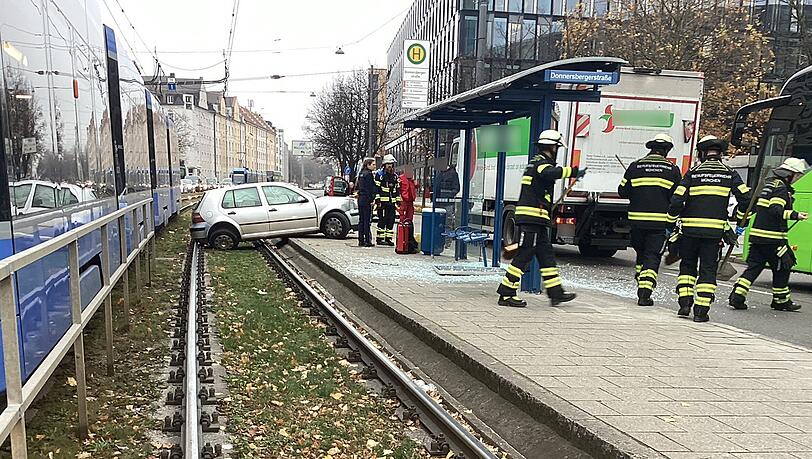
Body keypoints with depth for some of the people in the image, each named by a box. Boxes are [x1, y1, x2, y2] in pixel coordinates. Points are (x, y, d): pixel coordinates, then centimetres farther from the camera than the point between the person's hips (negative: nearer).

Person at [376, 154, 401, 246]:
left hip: (392, 203, 6)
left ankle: (388, 238, 12)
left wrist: (398, 201, 14)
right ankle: (379, 238, -1)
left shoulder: (395, 176, 16)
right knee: (382, 220, -6)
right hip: (383, 202, -6)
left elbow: (398, 190, 19)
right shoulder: (380, 174, 0)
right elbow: (376, 188, -4)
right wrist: (377, 200, -11)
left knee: (391, 221, 5)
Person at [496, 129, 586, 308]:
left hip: (535, 219, 11)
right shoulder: (542, 163, -10)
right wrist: (574, 172, -28)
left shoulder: (536, 162, 22)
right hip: (532, 217, -11)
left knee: (546, 255, 13)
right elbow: (551, 173, -35)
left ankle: (556, 293, 20)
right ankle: (506, 294, -3)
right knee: (524, 256, -7)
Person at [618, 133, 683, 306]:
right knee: (652, 256, 3)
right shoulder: (672, 169, 0)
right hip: (660, 221, -2)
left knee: (641, 253, 18)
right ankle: (645, 293, -5)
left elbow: (623, 191, 5)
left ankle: (642, 289, 23)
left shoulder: (635, 166, 2)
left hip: (637, 220, 2)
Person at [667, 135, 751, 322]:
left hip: (690, 228, 0)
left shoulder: (693, 173, 1)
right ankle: (701, 310, 4)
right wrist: (739, 217, 14)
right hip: (715, 230, 0)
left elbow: (677, 200, -4)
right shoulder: (730, 174, 5)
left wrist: (671, 222, 7)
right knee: (708, 269, 6)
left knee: (687, 265, 16)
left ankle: (685, 302, 9)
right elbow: (746, 198, 0)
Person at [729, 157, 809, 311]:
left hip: (757, 235, 8)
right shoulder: (781, 188, -11)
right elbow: (775, 210, -24)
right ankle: (781, 301, 17)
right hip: (772, 238, -8)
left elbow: (750, 203, 23)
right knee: (782, 268, 6)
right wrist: (795, 215, -26)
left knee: (754, 266, 8)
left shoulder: (767, 184, 16)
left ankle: (737, 296, -1)